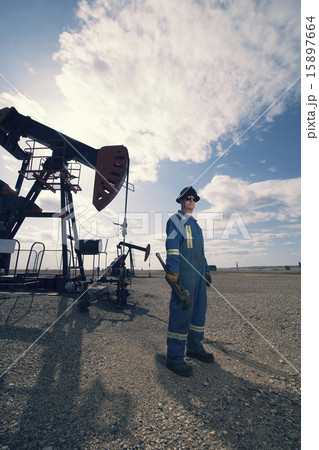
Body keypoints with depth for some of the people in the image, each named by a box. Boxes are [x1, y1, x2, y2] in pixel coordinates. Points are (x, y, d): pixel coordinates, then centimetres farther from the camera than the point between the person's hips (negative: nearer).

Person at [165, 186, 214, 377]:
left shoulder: (195, 223, 23)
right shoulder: (176, 220, -3)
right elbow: (172, 246, -13)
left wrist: (206, 270, 23)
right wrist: (172, 272, -20)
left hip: (198, 273, 9)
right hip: (184, 273, -9)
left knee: (199, 309, 15)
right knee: (181, 311, -6)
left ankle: (195, 347, 32)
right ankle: (174, 358, 7)